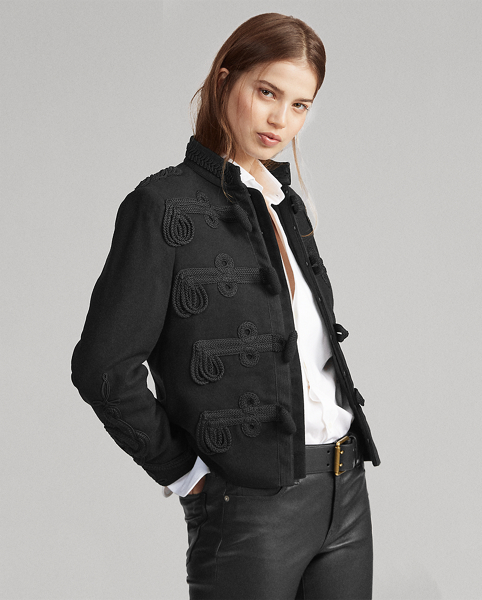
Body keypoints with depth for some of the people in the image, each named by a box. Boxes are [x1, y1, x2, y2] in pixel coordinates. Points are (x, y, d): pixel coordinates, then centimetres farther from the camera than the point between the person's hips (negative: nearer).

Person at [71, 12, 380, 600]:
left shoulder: (288, 204, 13)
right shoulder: (166, 204, -10)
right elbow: (103, 365, -14)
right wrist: (182, 472, -8)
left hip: (345, 489, 7)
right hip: (251, 504, -7)